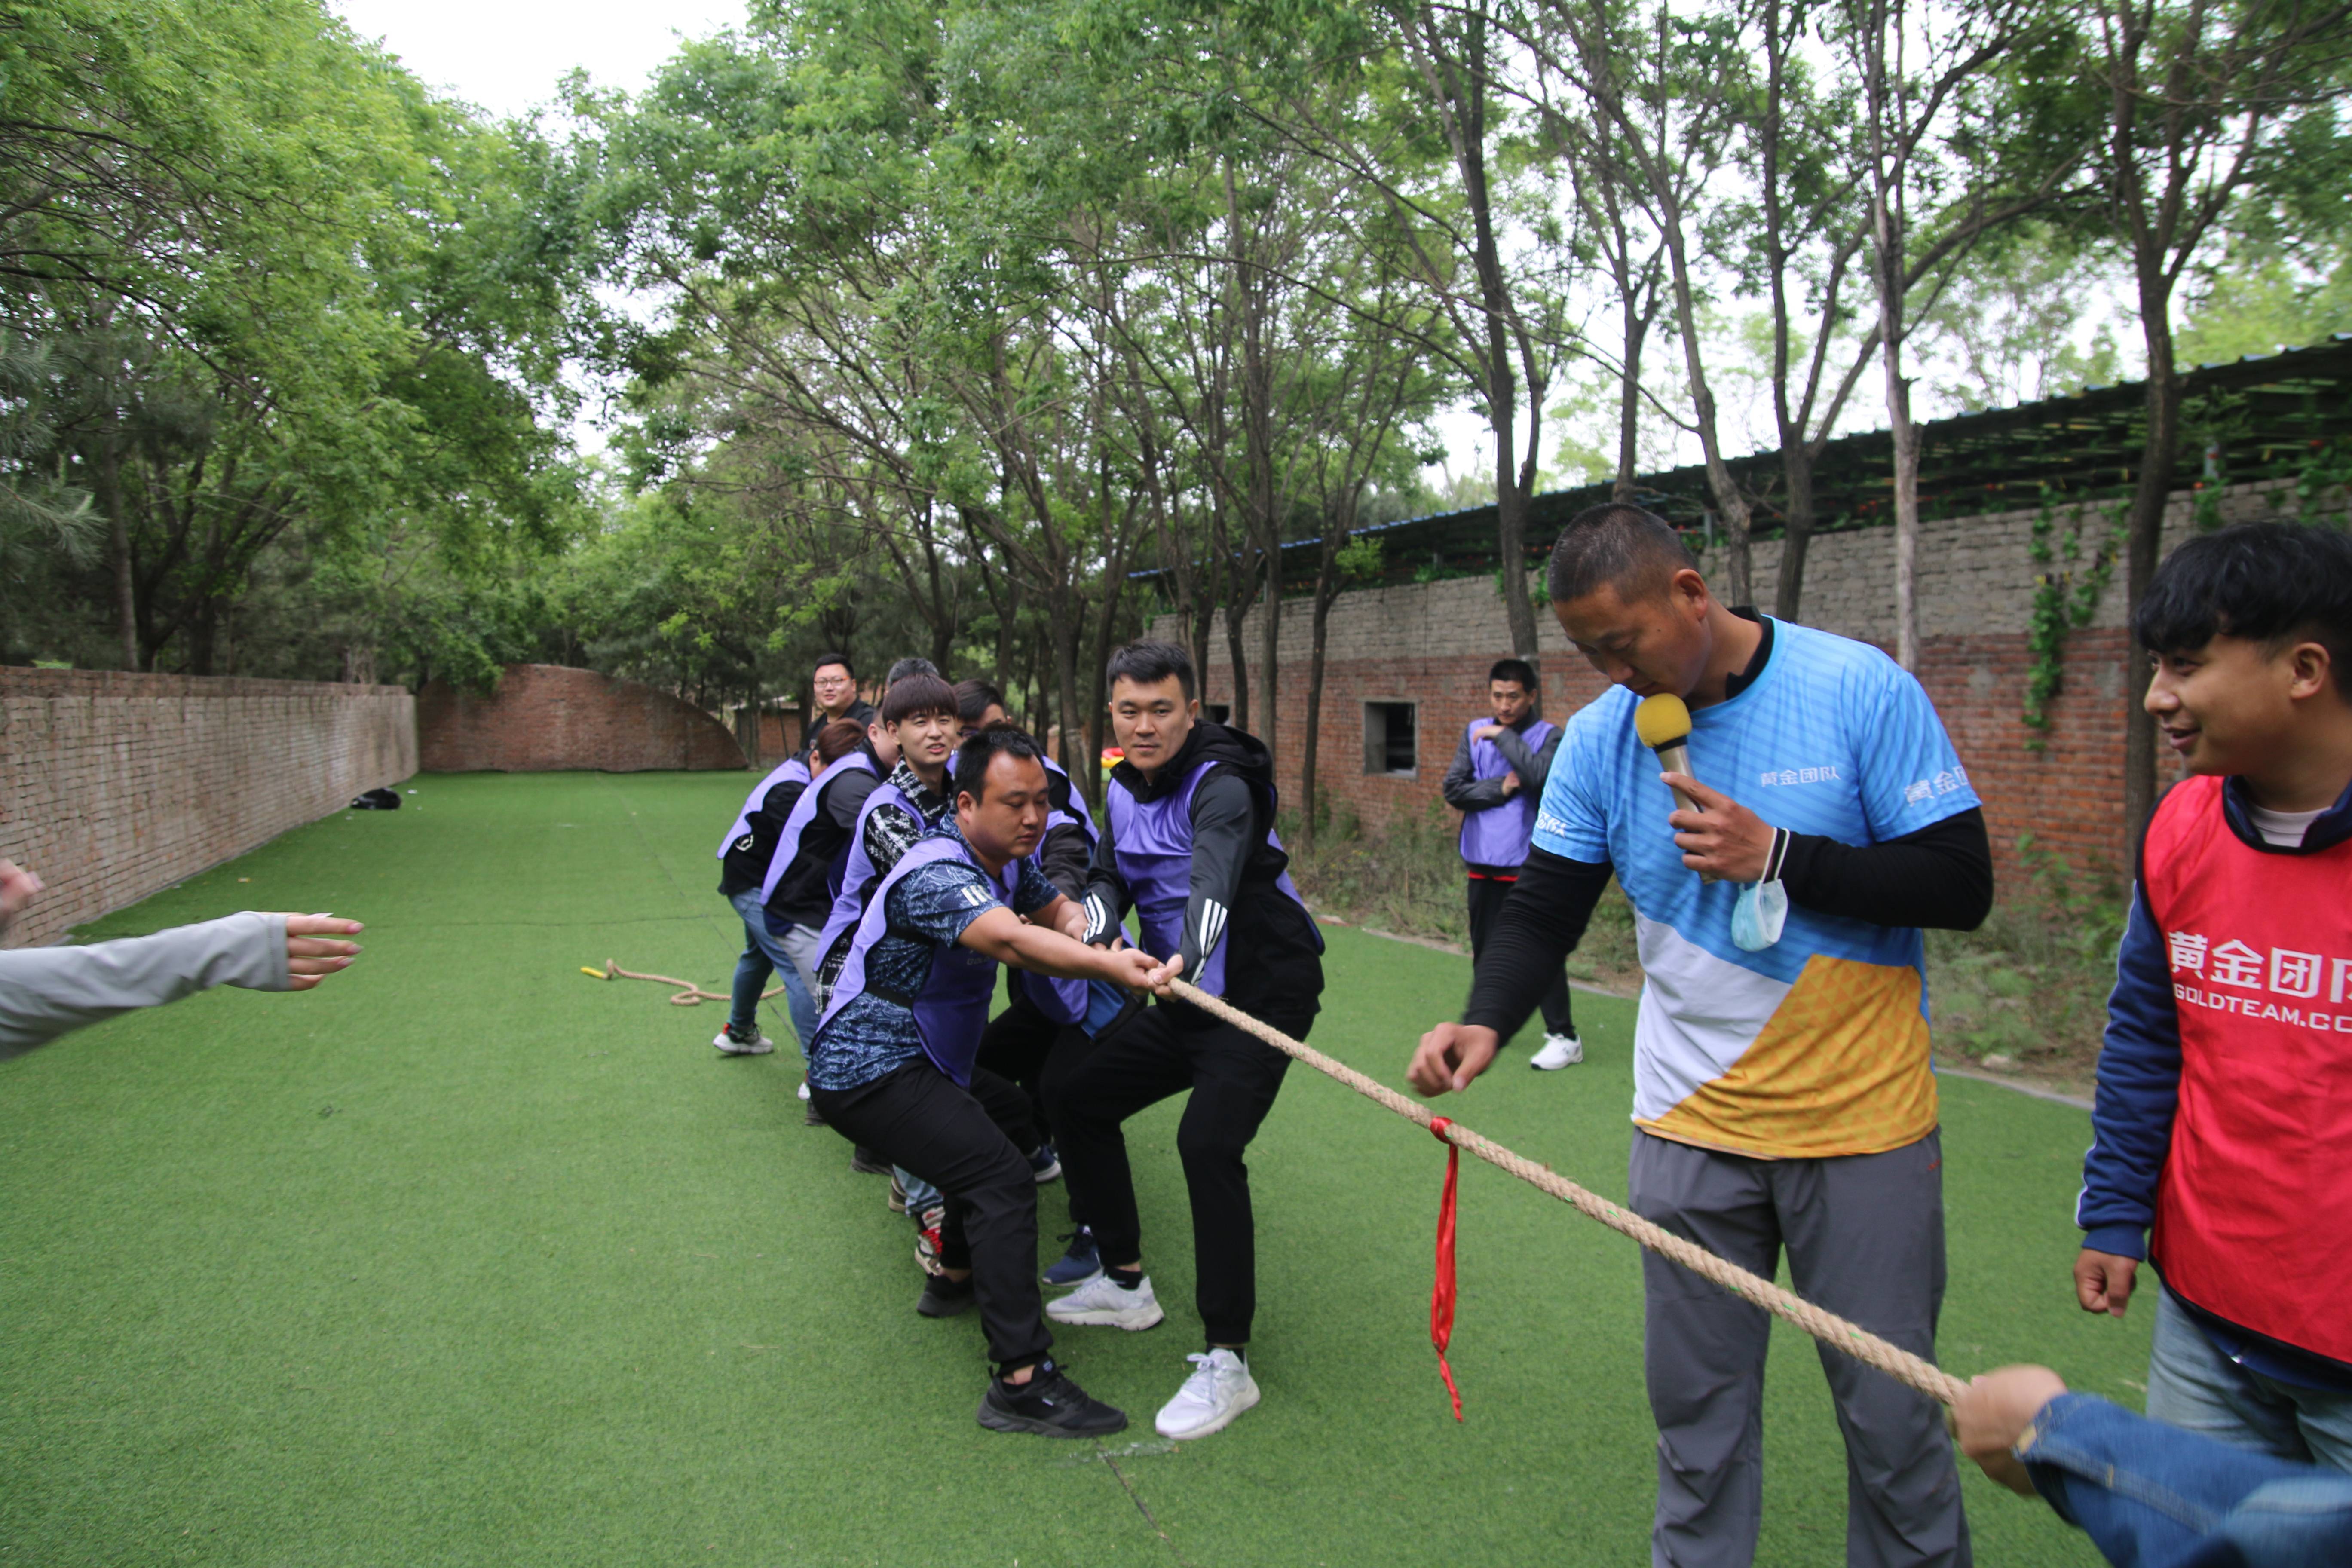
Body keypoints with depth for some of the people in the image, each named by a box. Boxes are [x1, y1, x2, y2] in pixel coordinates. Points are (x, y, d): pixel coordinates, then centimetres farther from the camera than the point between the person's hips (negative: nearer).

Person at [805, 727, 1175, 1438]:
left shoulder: (1006, 862, 4)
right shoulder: (938, 876, -28)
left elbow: (1057, 909, 12)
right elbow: (1008, 938, -47)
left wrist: (1100, 940, -13)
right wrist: (1112, 967, -63)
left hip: (915, 1059, 11)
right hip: (868, 1073, -11)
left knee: (1008, 1115, 28)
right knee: (1002, 1175, -21)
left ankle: (956, 1278, 40)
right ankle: (1020, 1381, -20)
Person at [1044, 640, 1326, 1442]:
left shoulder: (1221, 785, -21)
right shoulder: (1122, 787, 5)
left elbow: (1214, 877, -39)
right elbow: (1108, 874, 0)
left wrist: (1187, 959, -57)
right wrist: (1097, 928, -23)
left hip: (1263, 992, -9)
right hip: (1185, 996, 9)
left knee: (1207, 1143, -26)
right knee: (1074, 1089, 13)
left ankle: (1226, 1362, -12)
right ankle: (1125, 1284, 27)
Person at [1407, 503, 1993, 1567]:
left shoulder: (1860, 689, -12)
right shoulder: (1602, 734, -3)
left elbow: (1960, 884, -10)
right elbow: (1542, 911, -1)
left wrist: (1776, 855, -22)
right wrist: (1485, 1022, -19)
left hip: (1863, 1122, -2)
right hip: (1690, 1126, 3)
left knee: (1891, 1408, 11)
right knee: (1695, 1401, 13)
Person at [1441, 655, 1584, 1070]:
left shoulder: (1548, 736, -5)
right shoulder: (1475, 732, 6)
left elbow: (1539, 776, -25)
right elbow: (1453, 789, -1)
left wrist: (1503, 736, -18)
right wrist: (1501, 790, -12)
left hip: (1527, 863, -5)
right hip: (1483, 861, 5)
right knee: (1484, 947, 16)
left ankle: (1564, 1036, 2)